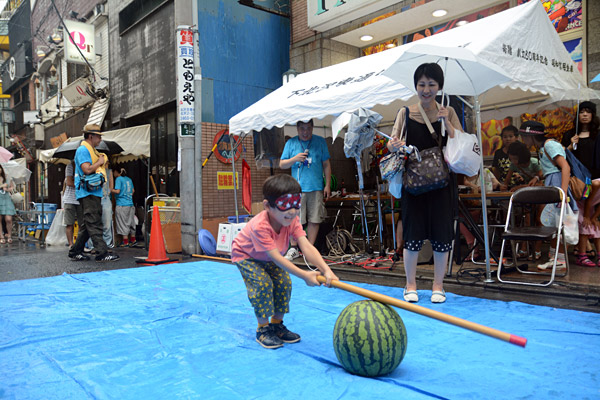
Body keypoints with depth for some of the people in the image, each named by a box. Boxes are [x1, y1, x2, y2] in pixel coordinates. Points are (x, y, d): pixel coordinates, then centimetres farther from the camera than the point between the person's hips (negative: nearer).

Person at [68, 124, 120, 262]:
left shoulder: (91, 150, 23)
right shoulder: (83, 149, -8)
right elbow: (87, 169, -21)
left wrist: (102, 163, 9)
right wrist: (100, 162, -7)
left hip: (94, 192, 10)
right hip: (88, 192, -10)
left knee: (88, 224, 12)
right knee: (94, 224, -11)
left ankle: (75, 252, 19)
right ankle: (102, 253, -12)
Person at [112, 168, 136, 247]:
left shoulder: (118, 179, -7)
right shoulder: (129, 179, 13)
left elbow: (117, 191, -14)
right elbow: (133, 191, 17)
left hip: (121, 204, -7)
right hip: (130, 204, 7)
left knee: (123, 223, -2)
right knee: (131, 223, 12)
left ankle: (125, 242, -1)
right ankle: (133, 240, 17)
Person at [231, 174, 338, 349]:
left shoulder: (292, 220, -25)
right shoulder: (260, 226, -42)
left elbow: (307, 247, -36)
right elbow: (276, 257, -43)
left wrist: (325, 269, -50)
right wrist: (304, 275, -49)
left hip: (267, 258, 6)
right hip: (245, 255, -6)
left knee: (284, 282, -7)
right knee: (262, 283, -24)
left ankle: (277, 324, 12)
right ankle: (263, 329, -5)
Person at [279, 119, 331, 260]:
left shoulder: (320, 142, 9)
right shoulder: (291, 143, 8)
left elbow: (326, 165, 11)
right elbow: (282, 165, 8)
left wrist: (328, 185, 4)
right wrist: (295, 159, -10)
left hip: (316, 187, 1)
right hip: (297, 188, 0)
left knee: (314, 219, 2)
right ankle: (293, 248, 11)